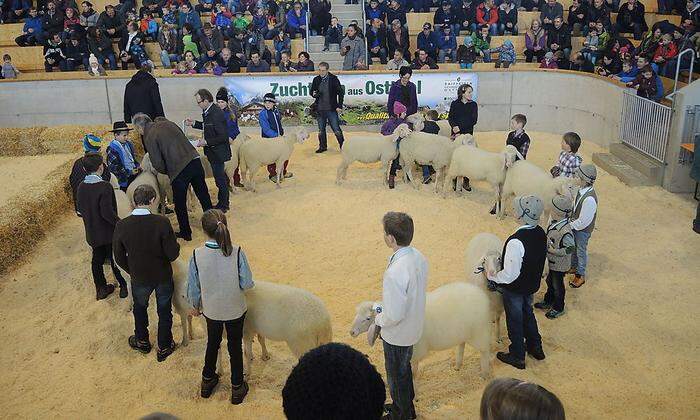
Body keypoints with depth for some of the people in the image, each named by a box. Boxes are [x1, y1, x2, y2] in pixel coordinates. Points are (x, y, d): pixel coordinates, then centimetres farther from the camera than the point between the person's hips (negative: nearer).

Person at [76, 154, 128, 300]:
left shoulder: (81, 187, -4)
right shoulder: (105, 187, -25)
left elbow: (80, 209, 7)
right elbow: (107, 212, -27)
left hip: (92, 233, 6)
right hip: (109, 233, -6)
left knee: (97, 260, 18)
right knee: (116, 260, 10)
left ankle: (101, 289, 30)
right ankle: (124, 287, 24)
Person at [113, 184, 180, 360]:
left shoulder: (121, 225, -18)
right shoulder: (162, 222, -26)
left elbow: (119, 258, -7)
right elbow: (173, 254, -22)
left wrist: (132, 271, 11)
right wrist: (175, 244, 0)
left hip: (139, 278, 2)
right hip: (163, 276, -2)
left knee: (140, 308, 29)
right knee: (164, 311, 21)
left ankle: (142, 341, 48)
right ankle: (164, 347, 36)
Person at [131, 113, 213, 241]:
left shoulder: (149, 137, -4)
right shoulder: (167, 123, 12)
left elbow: (158, 165, -8)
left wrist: (168, 172, 13)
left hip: (179, 170, -6)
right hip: (195, 160, 6)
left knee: (180, 204, 13)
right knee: (204, 196, 18)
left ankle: (185, 233, 25)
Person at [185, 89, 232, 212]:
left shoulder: (217, 114, -25)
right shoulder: (208, 112, 4)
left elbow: (223, 136, -25)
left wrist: (206, 142, -21)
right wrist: (193, 124, 9)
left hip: (218, 152, -10)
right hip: (214, 152, 10)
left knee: (220, 179, 3)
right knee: (220, 177, 19)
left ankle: (223, 205, 17)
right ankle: (223, 203, 32)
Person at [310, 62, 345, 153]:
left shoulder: (333, 79, -5)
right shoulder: (316, 80, 5)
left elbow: (340, 92, -2)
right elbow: (312, 91, 16)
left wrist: (339, 106, -6)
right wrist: (313, 94, -9)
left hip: (331, 109, -4)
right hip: (320, 109, 4)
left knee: (336, 130, -2)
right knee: (321, 130, 13)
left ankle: (343, 145, 11)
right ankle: (322, 146, 26)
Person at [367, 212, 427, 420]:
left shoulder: (395, 273, -37)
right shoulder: (419, 257, -10)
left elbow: (393, 315, -31)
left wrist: (377, 321, -9)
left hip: (397, 334, -8)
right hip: (413, 327, 8)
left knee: (397, 376, 18)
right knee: (404, 368, 30)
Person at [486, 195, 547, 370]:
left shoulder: (516, 242, -36)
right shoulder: (540, 233, -11)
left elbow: (509, 275, -32)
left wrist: (491, 276, -13)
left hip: (515, 289, -7)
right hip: (532, 284, 7)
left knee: (515, 320, 15)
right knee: (527, 313, 29)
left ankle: (517, 357, 36)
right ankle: (535, 347, 48)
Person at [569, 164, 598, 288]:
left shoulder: (589, 199, -36)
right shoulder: (582, 190, -10)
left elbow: (583, 221, -28)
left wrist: (570, 226, -18)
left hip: (583, 230, -8)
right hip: (575, 226, 8)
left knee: (581, 251, 12)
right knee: (573, 248, 26)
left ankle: (581, 275, 32)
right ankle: (573, 267, 49)